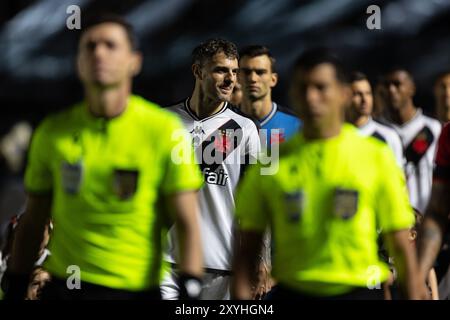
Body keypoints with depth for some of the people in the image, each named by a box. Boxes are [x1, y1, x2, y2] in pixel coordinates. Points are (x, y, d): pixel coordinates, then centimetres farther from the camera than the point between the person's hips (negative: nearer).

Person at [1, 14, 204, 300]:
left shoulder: (164, 131, -6)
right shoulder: (52, 133, 3)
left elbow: (188, 226, -7)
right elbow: (33, 223, 11)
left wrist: (189, 290, -16)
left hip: (137, 289, -2)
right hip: (64, 287, 2)